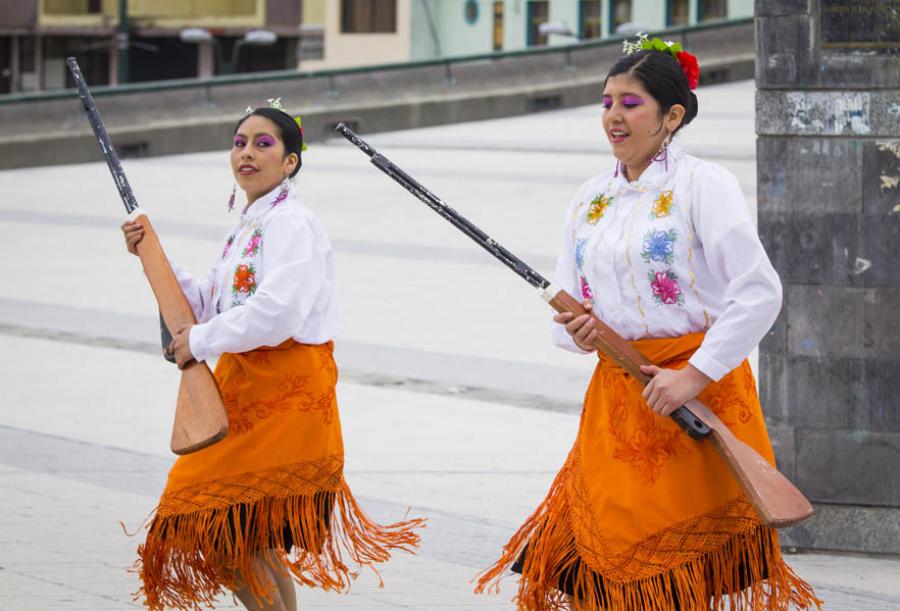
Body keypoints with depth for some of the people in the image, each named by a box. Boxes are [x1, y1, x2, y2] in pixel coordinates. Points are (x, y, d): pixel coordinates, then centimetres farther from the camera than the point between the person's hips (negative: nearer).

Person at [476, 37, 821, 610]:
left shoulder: (703, 184, -6)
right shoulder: (591, 197, 13)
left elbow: (759, 292, -14)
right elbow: (565, 307, 19)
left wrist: (695, 375, -19)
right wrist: (578, 332, -6)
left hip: (701, 390, -6)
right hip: (615, 396, 6)